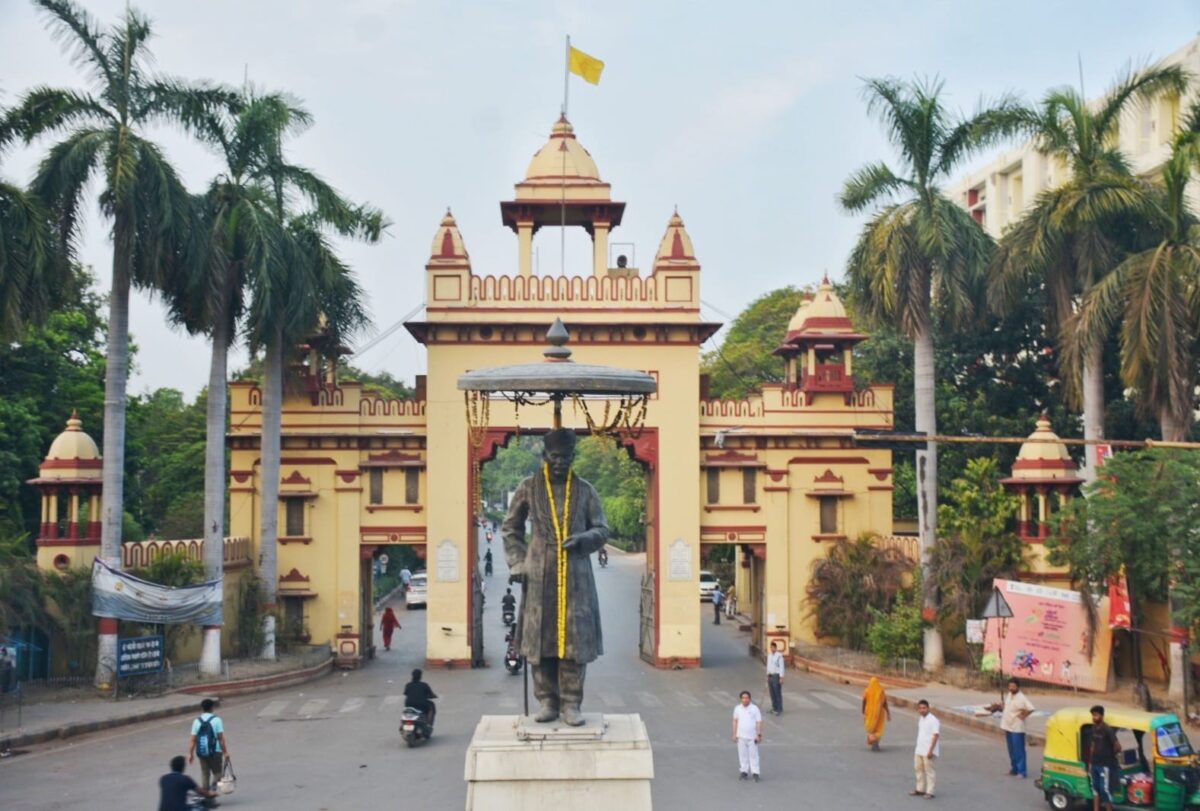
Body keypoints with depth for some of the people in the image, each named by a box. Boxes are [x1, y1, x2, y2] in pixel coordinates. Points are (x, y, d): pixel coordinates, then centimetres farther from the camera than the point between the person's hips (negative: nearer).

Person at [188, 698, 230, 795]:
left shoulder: (197, 721, 3)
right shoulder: (216, 720, -6)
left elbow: (193, 740, 0)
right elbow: (221, 738, -10)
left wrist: (190, 753, 6)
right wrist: (225, 752, -6)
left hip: (202, 752, 3)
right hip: (215, 751, -3)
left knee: (204, 774, 13)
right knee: (217, 773, 6)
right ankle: (212, 790, -17)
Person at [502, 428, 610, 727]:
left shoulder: (585, 491, 8)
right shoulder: (528, 489, 6)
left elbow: (602, 530, 10)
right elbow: (510, 528, 12)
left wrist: (582, 539, -11)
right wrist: (517, 563, 2)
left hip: (576, 576, 0)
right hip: (539, 577, 0)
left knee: (575, 639, -2)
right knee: (539, 639, 1)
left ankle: (571, 703, 5)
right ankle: (547, 702, 11)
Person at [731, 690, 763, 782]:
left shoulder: (755, 708, -7)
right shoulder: (737, 709, 1)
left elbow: (759, 722, -4)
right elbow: (735, 721, 11)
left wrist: (759, 735, -8)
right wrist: (734, 734, 9)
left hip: (752, 737, -3)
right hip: (741, 736, 3)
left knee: (753, 755, 1)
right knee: (743, 755, 9)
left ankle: (755, 773, 6)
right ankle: (744, 771, 19)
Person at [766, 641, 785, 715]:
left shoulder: (779, 656, -13)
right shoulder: (769, 655, 10)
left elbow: (782, 667, -13)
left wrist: (781, 678, -15)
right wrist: (767, 676, 18)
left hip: (776, 676, -7)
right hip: (770, 675, 7)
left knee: (778, 693, -6)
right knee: (772, 693, 11)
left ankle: (779, 710, -2)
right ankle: (774, 708, 21)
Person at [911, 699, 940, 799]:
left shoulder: (933, 720, -15)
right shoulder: (921, 719, 12)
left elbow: (935, 736, -19)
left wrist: (931, 750, -23)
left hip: (928, 751, -9)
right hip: (919, 749, 9)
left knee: (929, 770, -4)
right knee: (918, 768, 14)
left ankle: (930, 792, 3)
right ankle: (920, 789, 26)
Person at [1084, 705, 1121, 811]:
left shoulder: (1107, 730, -18)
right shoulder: (1093, 728, 6)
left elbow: (1118, 746, -19)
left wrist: (1111, 755, -1)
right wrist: (1090, 763, 14)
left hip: (1105, 765, -8)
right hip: (1094, 764, 8)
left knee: (1105, 789, -5)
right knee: (1095, 788, 13)